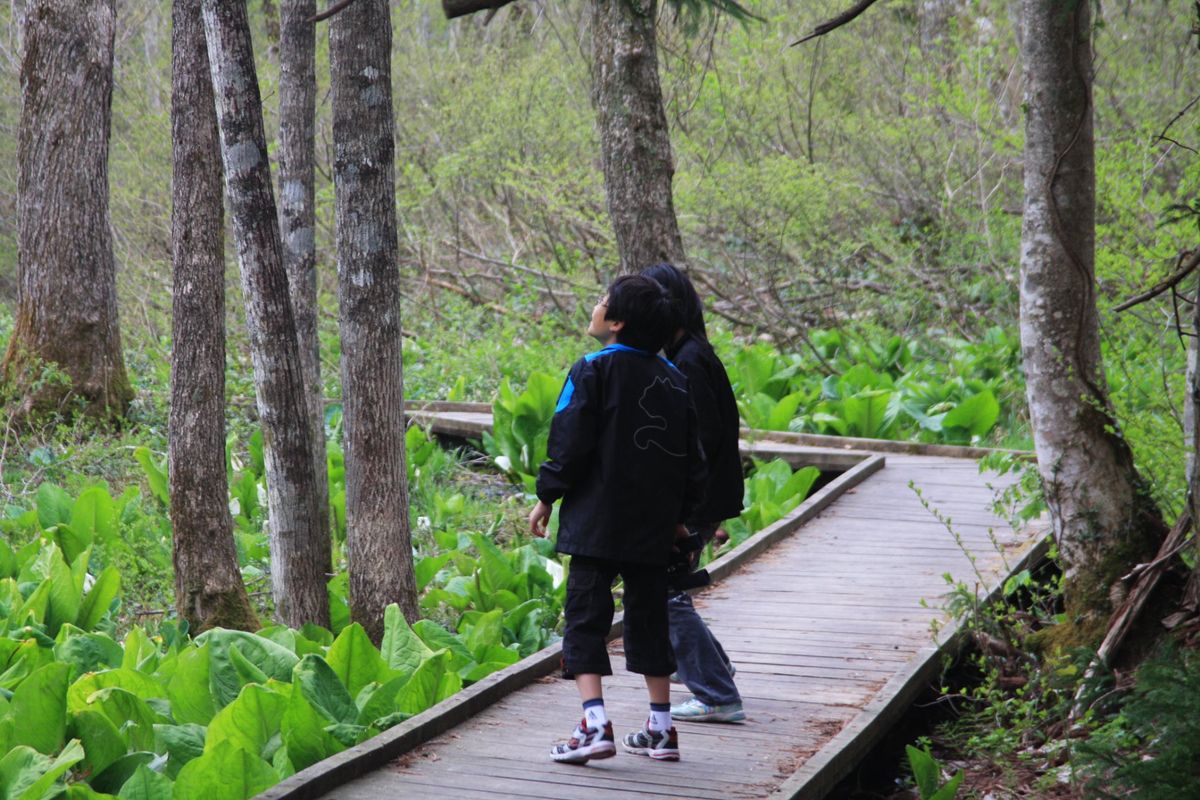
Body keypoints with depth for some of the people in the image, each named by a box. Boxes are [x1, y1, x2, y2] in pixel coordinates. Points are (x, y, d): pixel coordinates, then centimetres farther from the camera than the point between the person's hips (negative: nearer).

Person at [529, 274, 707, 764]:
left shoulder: (593, 371, -9)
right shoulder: (672, 378, 9)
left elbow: (569, 445, -11)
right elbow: (691, 455, 13)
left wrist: (546, 498, 2)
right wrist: (679, 515, 24)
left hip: (597, 524, -6)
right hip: (655, 525, 6)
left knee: (585, 618, -3)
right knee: (648, 619, 14)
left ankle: (595, 725, -15)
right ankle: (661, 729, 16)